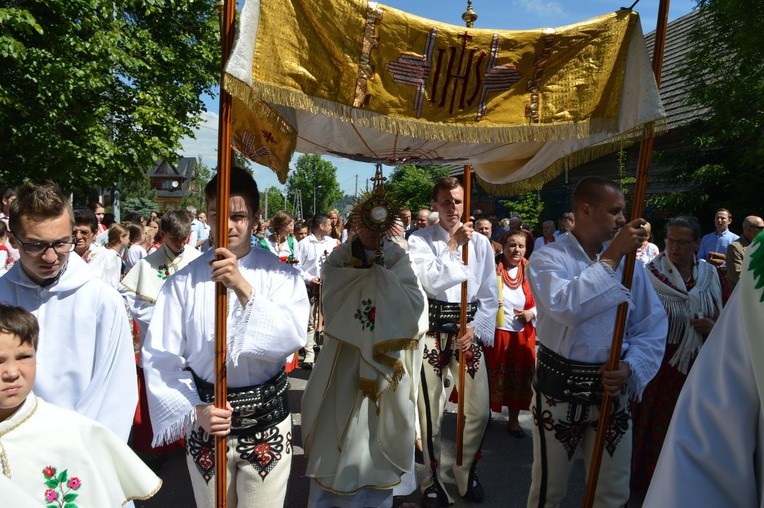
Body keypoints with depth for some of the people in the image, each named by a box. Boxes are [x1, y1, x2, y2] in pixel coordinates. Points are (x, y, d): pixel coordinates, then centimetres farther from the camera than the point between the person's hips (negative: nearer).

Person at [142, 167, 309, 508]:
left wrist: (244, 289, -30)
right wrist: (194, 411, -16)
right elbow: (160, 357, -6)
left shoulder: (281, 275, -6)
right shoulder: (184, 282, -4)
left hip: (267, 422, -1)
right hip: (205, 423, 1)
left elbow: (291, 339, -20)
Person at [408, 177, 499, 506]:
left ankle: (467, 473, 34)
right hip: (432, 329, -3)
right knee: (429, 412, 5)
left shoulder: (481, 243, 5)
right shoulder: (420, 240, -3)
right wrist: (452, 245, -16)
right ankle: (431, 481, 27)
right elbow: (431, 281, -18)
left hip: (470, 329, 3)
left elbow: (490, 296, 5)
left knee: (479, 411, 8)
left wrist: (475, 328, -7)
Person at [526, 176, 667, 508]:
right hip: (559, 391, -3)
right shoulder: (547, 259, -9)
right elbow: (566, 307, -29)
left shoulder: (629, 261, 3)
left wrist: (630, 368, -14)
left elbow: (653, 326, 3)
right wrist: (610, 256, -22)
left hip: (612, 390, 4)